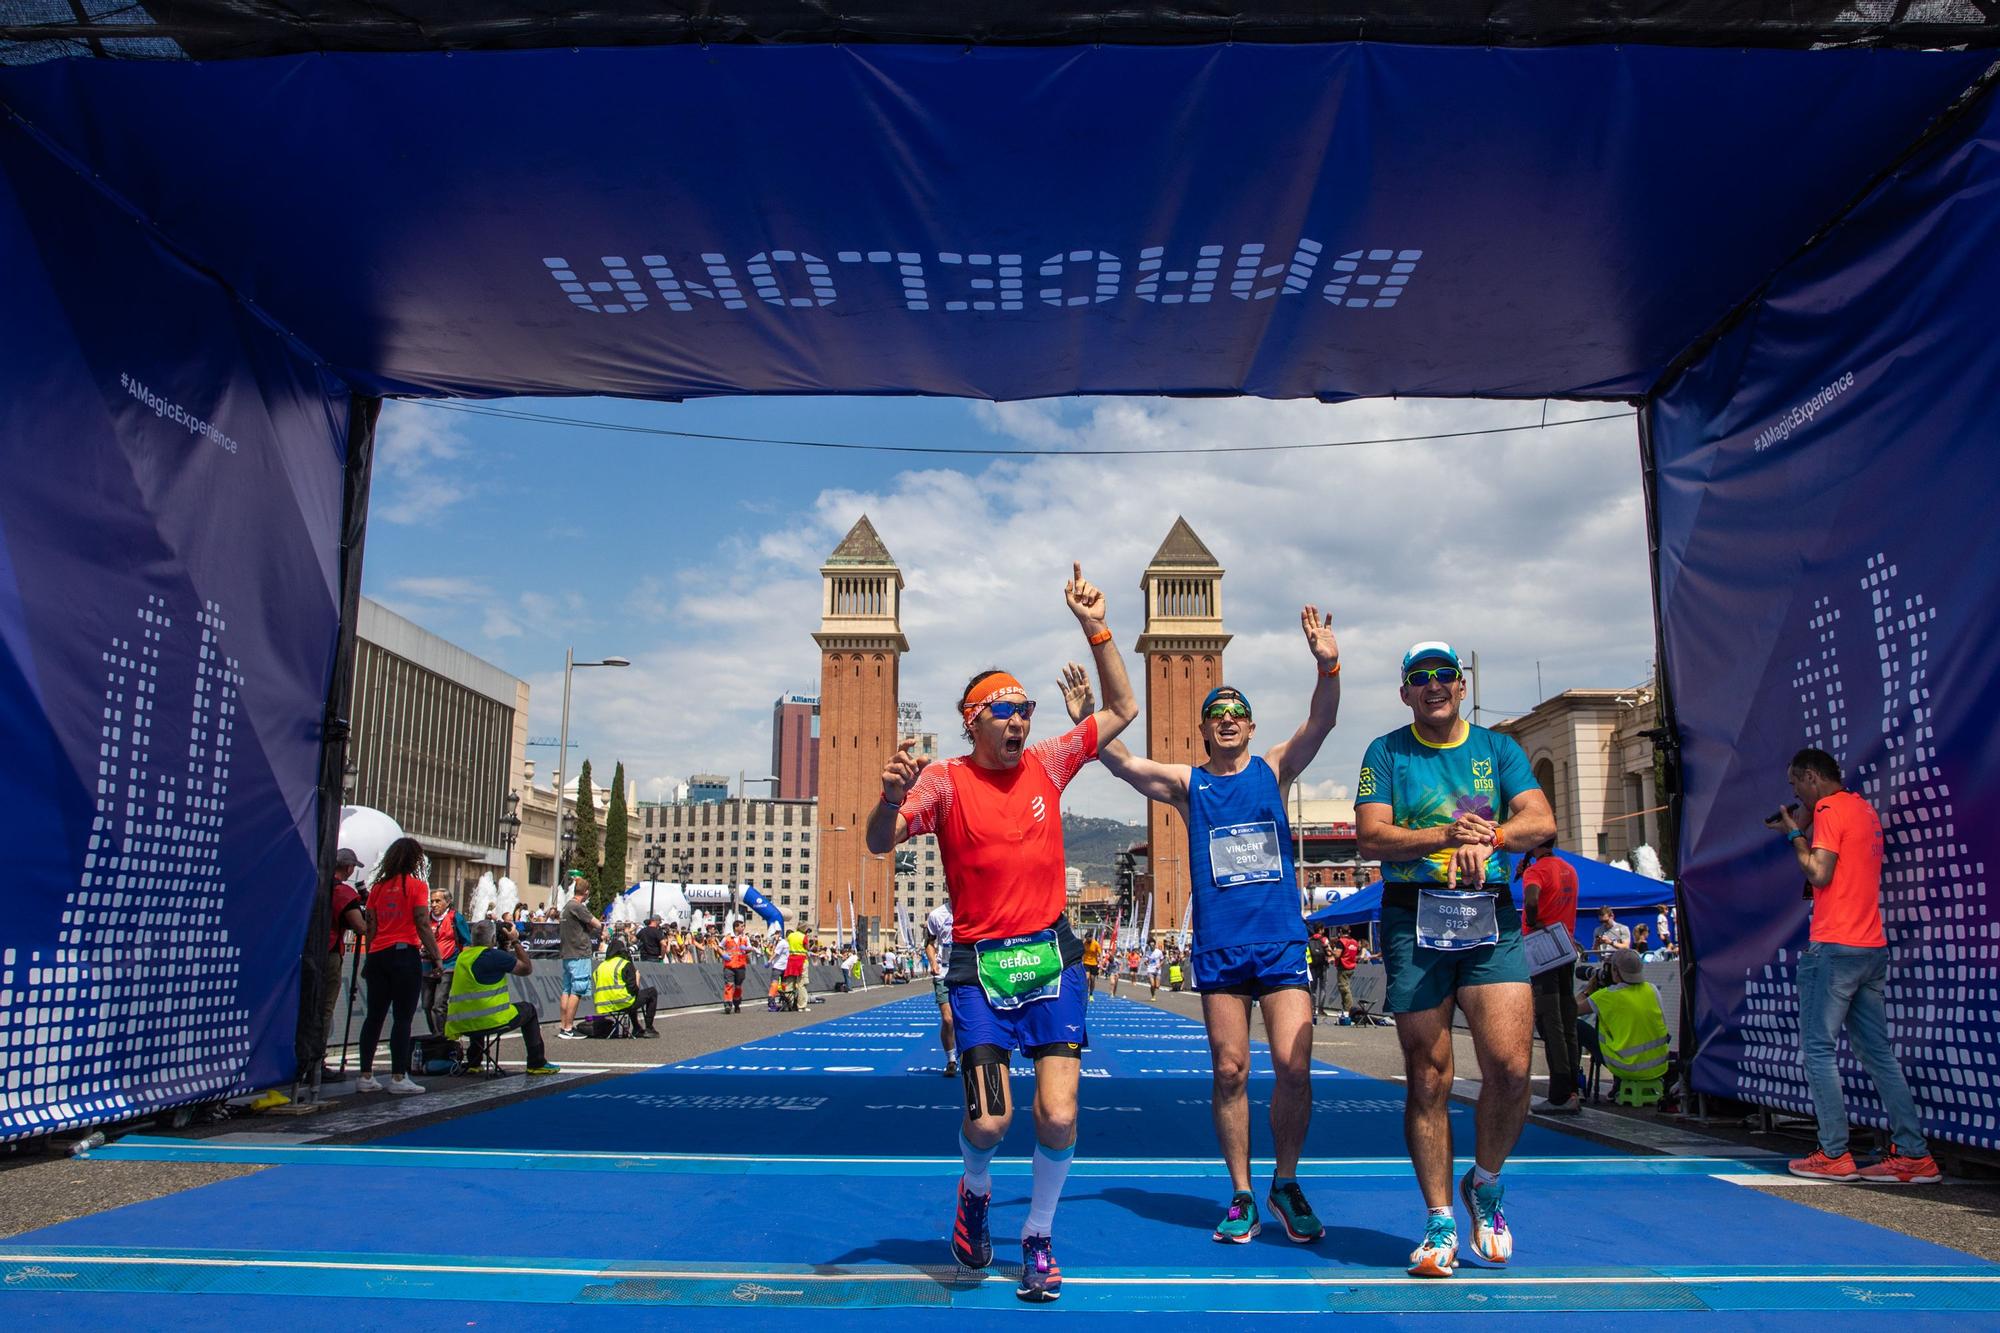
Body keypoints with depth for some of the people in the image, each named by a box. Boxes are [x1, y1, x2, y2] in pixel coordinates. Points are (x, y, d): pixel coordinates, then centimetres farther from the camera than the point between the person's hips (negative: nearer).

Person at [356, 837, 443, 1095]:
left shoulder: (378, 887, 10)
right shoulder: (417, 886, -5)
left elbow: (371, 926, 9)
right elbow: (423, 926, -10)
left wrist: (370, 958, 13)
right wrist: (436, 957, -5)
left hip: (378, 955, 6)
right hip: (405, 954, -6)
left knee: (374, 1016, 10)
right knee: (403, 1018, -3)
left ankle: (366, 1076, 13)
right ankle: (398, 1077, -4)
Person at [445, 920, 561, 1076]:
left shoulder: (463, 955, 11)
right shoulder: (493, 955, -12)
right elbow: (527, 969, -2)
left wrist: (505, 945, 22)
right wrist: (516, 941, 4)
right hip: (491, 1021, -7)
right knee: (528, 1010, 18)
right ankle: (537, 1064, 15)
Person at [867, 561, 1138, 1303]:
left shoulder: (1046, 765, 4)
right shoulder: (945, 780, -6)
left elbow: (1122, 710, 12)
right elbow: (880, 843, -14)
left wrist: (1096, 628, 4)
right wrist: (892, 794, -36)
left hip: (1052, 958, 3)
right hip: (979, 963, -2)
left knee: (1059, 1118, -5)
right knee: (989, 1121, -6)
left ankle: (1039, 1238, 20)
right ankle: (976, 1191, 31)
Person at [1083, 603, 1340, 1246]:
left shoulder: (1274, 769, 7)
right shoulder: (1186, 782, 6)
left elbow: (1320, 723, -9)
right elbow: (1123, 763, -7)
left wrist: (1328, 667, -27)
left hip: (1282, 943, 0)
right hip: (1218, 948, 0)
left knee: (1293, 1065, -6)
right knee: (1229, 1071, 2)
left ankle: (1287, 1185, 15)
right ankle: (1242, 1195, 15)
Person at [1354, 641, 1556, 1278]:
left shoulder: (1498, 748, 12)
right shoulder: (1386, 753, 7)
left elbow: (1542, 821, -1)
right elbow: (1370, 838, -4)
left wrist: (1489, 836, -20)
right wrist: (1446, 834, -17)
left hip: (1491, 919, 1)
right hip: (1414, 920, -1)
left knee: (1510, 1067, -9)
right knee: (1428, 1078, 0)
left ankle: (1484, 1184, 18)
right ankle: (1440, 1222, 13)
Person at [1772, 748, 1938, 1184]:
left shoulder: (1830, 810, -10)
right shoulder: (1865, 809, 18)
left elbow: (1820, 875, -18)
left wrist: (1794, 834, -5)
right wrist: (1806, 833, 15)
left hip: (1833, 947, -9)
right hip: (1872, 947, 9)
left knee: (1819, 1049, -2)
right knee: (1878, 1051, 10)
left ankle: (1834, 1156, -1)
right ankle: (1914, 1155, 8)